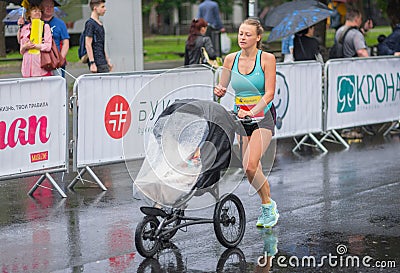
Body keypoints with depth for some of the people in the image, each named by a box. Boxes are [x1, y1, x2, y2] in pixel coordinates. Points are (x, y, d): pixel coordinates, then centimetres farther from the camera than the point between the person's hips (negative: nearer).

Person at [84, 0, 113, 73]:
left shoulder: (100, 24, 18)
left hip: (103, 62, 9)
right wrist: (92, 63, -20)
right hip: (97, 63, -9)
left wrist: (108, 61, 22)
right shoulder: (90, 23, -10)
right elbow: (88, 45, -15)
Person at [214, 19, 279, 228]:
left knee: (250, 166, -19)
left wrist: (252, 111, -27)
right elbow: (222, 88, 9)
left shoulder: (267, 59, -8)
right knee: (249, 169, 4)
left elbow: (269, 94, -14)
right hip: (240, 117, 5)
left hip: (262, 116, -4)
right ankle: (268, 206, 23)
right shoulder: (230, 59, 2)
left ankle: (268, 205, 1)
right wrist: (219, 91, -15)